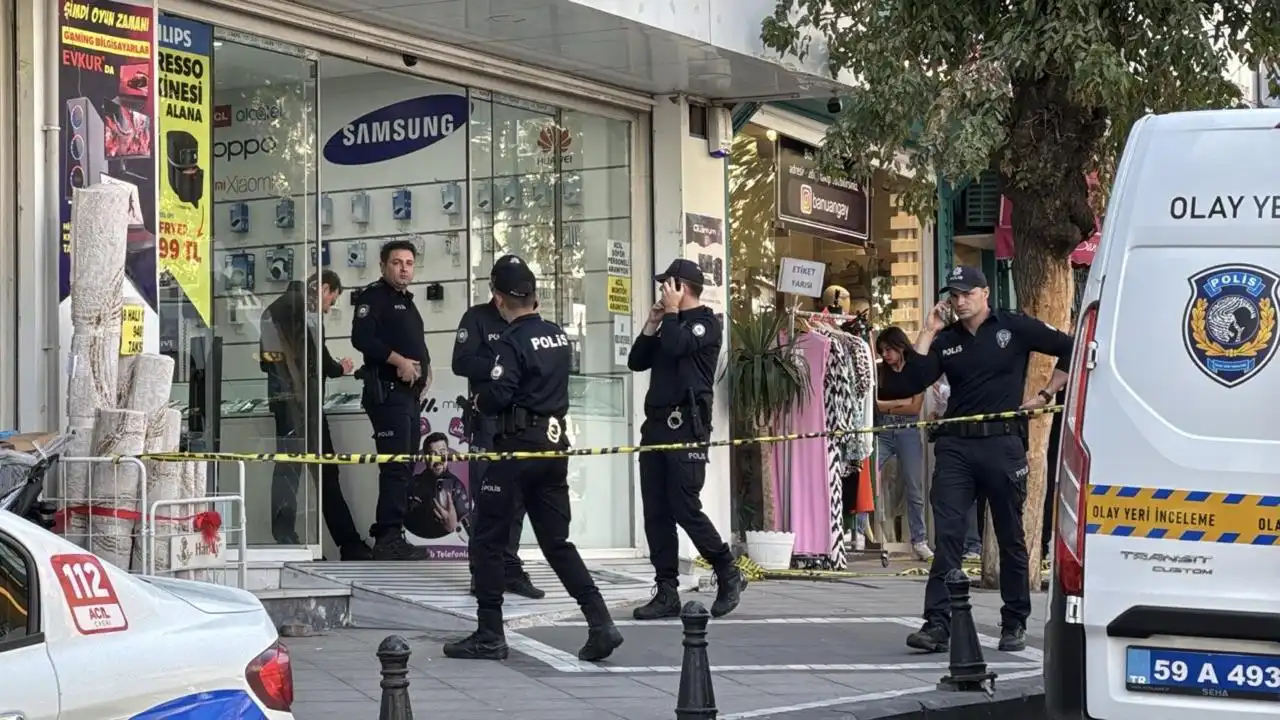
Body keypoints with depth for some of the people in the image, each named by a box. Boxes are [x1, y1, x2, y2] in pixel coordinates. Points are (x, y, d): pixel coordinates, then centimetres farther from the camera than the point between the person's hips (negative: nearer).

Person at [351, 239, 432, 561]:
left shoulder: (407, 303, 23)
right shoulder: (373, 297, -4)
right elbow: (361, 338, -19)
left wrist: (424, 369, 12)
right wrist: (399, 361, -20)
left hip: (411, 393, 10)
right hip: (387, 392, -10)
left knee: (405, 467, 9)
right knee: (396, 465, -15)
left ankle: (392, 536, 13)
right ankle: (388, 537, -17)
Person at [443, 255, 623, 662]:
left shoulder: (512, 341, -13)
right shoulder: (559, 336, 9)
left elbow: (497, 396, -20)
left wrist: (479, 402, 2)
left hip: (518, 445, -7)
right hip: (554, 443, 7)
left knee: (488, 539, 3)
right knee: (557, 541, 12)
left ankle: (489, 635, 4)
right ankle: (600, 624, 1)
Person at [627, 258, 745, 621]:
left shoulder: (706, 323, -2)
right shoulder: (671, 325, 22)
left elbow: (675, 346, -19)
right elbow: (636, 361, 17)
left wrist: (671, 312, -5)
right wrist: (652, 323, 8)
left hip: (686, 426, -8)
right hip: (657, 424, 8)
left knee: (685, 508, -11)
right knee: (656, 513, 2)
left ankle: (729, 575, 5)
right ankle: (667, 592, 4)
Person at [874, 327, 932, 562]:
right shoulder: (879, 371, 9)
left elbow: (915, 407, -4)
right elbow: (873, 403, 1)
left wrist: (886, 407, -2)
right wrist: (900, 403, -6)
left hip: (908, 433, -1)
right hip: (882, 433, 1)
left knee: (914, 490, 4)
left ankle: (919, 540, 12)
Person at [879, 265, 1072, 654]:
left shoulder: (1015, 327, 3)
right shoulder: (946, 340, 11)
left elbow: (1071, 350, 4)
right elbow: (909, 383, 0)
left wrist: (1044, 396, 2)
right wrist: (928, 332, 0)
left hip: (1003, 443, -2)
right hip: (955, 445, 3)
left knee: (1011, 537, 7)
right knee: (946, 537, -5)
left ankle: (1014, 624, 17)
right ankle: (937, 624, -7)